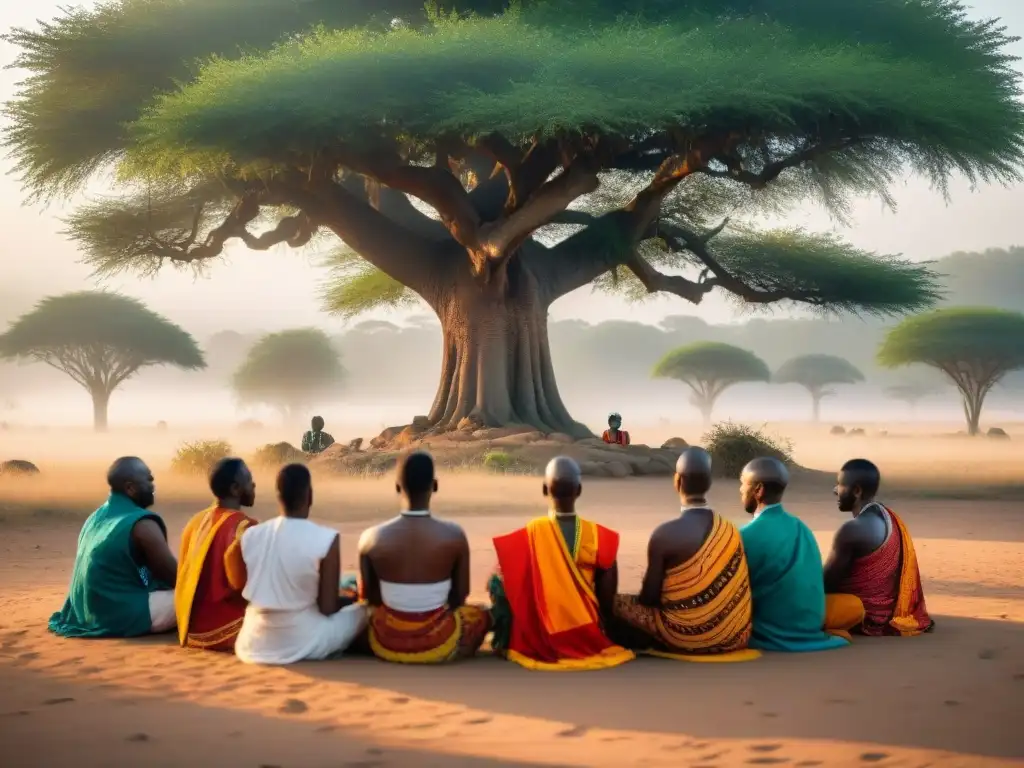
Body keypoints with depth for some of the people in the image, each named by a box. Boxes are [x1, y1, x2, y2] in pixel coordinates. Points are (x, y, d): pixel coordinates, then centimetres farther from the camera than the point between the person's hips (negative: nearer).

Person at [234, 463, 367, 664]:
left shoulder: (250, 535, -4)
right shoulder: (326, 539, -16)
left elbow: (245, 593, 7)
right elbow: (327, 608, -13)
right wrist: (350, 598, 10)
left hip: (253, 645, 4)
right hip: (303, 644, -4)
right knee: (363, 609, 20)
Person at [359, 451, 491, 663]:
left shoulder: (372, 538, -12)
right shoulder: (454, 536, -14)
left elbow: (368, 596, 3)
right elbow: (459, 598, -1)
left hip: (386, 644, 1)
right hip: (440, 645, -1)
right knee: (482, 615, 30)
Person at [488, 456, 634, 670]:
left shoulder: (531, 533, -13)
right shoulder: (598, 535, -10)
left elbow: (503, 582, -4)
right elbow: (607, 600, -6)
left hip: (539, 642, -1)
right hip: (588, 639, 2)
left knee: (497, 582, 17)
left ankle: (505, 642, 21)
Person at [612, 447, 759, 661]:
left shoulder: (664, 534, -14)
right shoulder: (731, 531, 0)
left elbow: (650, 598, -8)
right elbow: (726, 590, 10)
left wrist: (649, 591, 16)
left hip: (685, 637, -5)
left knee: (617, 603, 12)